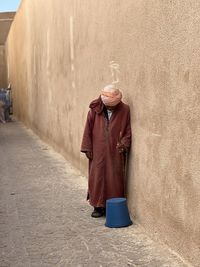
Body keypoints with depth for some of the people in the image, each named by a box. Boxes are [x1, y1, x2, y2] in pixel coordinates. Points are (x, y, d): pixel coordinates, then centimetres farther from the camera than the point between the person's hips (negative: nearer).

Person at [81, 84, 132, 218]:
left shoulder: (124, 110, -4)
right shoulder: (95, 109, -4)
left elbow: (128, 131, 1)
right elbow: (88, 130, 1)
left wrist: (124, 144, -15)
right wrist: (87, 148, -1)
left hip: (115, 153, -1)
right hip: (98, 152, 1)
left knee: (115, 179, 4)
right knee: (97, 178, 4)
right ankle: (98, 206, 15)